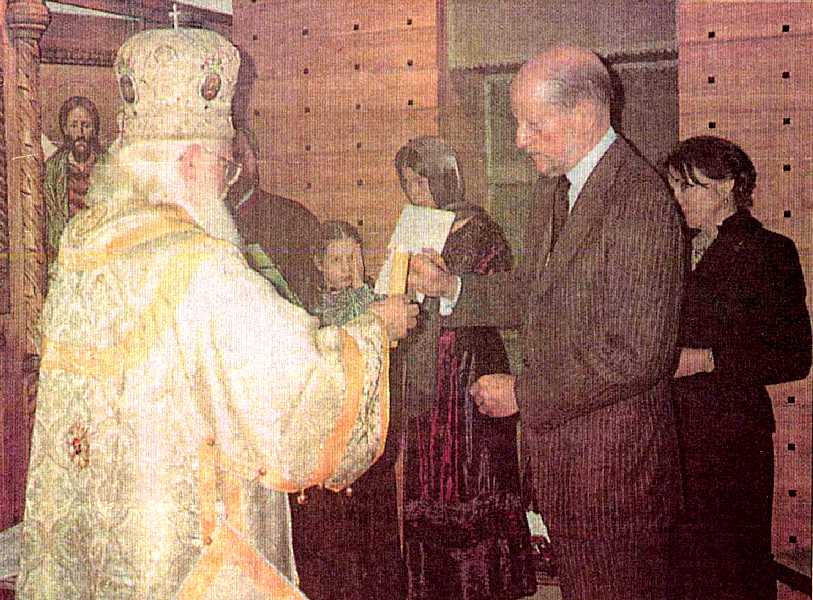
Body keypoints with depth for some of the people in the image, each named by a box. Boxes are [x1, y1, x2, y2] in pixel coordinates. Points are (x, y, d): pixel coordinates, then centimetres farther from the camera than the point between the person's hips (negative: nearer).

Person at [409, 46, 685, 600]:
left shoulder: (641, 202, -21)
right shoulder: (557, 187, 8)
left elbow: (635, 355, -24)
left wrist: (523, 393, -17)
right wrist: (451, 286, 2)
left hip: (613, 458, -8)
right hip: (558, 443, 8)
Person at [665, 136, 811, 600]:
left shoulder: (767, 251, -5)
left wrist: (707, 360, -16)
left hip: (731, 429, -5)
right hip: (676, 428, 5)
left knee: (733, 563, 2)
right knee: (684, 558, 6)